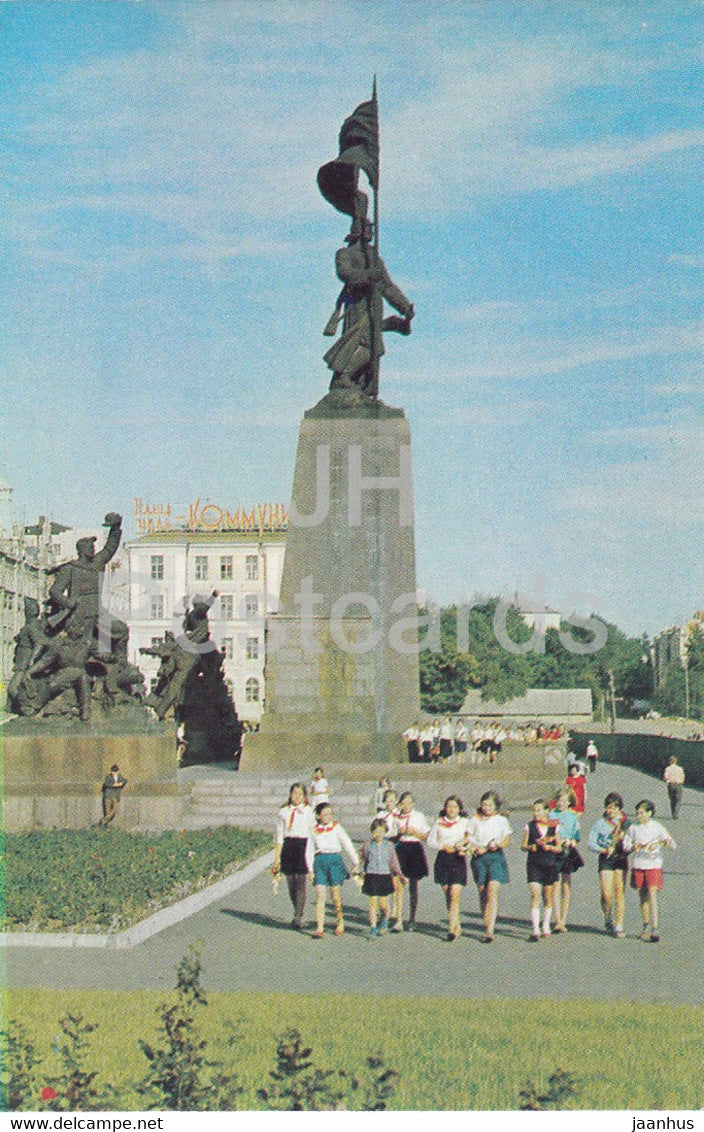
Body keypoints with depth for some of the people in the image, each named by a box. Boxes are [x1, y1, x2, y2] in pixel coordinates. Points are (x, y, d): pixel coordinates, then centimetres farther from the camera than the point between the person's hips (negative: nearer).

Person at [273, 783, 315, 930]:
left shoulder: (309, 812, 2)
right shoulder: (283, 812, 10)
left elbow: (312, 835, 0)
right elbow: (279, 836, 12)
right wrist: (277, 858, 8)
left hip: (303, 847, -3)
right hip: (287, 848, 3)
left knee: (301, 882, -10)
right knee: (291, 883, 7)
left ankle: (298, 917, -10)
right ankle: (298, 914, 22)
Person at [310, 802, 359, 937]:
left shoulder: (336, 827, 4)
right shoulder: (314, 829, 7)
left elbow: (347, 844, 6)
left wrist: (355, 862, 4)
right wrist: (310, 870, 5)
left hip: (335, 860, -1)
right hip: (319, 861, 1)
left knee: (336, 895, 3)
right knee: (320, 896, -5)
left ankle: (340, 923, 23)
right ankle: (319, 928, -5)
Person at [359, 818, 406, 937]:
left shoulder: (389, 845, 2)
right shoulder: (368, 845, 0)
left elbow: (394, 862, 8)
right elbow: (362, 858, 13)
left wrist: (400, 875, 4)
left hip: (385, 875, 1)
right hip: (371, 876, 0)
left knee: (383, 904, 2)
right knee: (372, 902, 0)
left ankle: (384, 919, 32)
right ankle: (373, 927, 10)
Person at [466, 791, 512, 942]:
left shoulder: (501, 820, 6)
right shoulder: (476, 820, 9)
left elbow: (507, 839, 10)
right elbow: (468, 838, 9)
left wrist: (499, 845, -11)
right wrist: (476, 848, -9)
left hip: (496, 857, -2)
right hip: (479, 858, 2)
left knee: (492, 891, -14)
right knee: (482, 893, 4)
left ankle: (490, 931, -19)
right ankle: (487, 924, 18)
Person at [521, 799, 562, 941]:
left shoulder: (554, 827, 4)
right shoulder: (529, 826, 3)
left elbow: (559, 848, 7)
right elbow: (523, 846, 7)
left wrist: (550, 847, -12)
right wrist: (529, 847, -14)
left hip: (550, 865, 1)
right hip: (534, 865, -1)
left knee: (548, 899, 9)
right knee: (535, 897, -11)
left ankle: (546, 927, 25)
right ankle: (535, 930, -14)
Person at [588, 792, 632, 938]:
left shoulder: (626, 823, 8)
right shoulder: (600, 824, 4)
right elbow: (591, 842, 0)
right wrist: (604, 850, -14)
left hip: (621, 859, 1)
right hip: (606, 860, -1)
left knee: (620, 892, -2)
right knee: (607, 894, -8)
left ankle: (619, 926, 5)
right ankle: (608, 919, 18)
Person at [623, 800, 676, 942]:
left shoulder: (658, 828, 0)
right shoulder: (633, 828, 7)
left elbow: (673, 846, -4)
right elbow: (626, 846, 9)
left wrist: (666, 842, -26)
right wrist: (634, 847, -11)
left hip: (654, 865, -3)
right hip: (638, 865, 3)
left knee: (652, 896, -13)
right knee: (643, 898, 10)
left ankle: (655, 929, -15)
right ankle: (646, 926, 23)